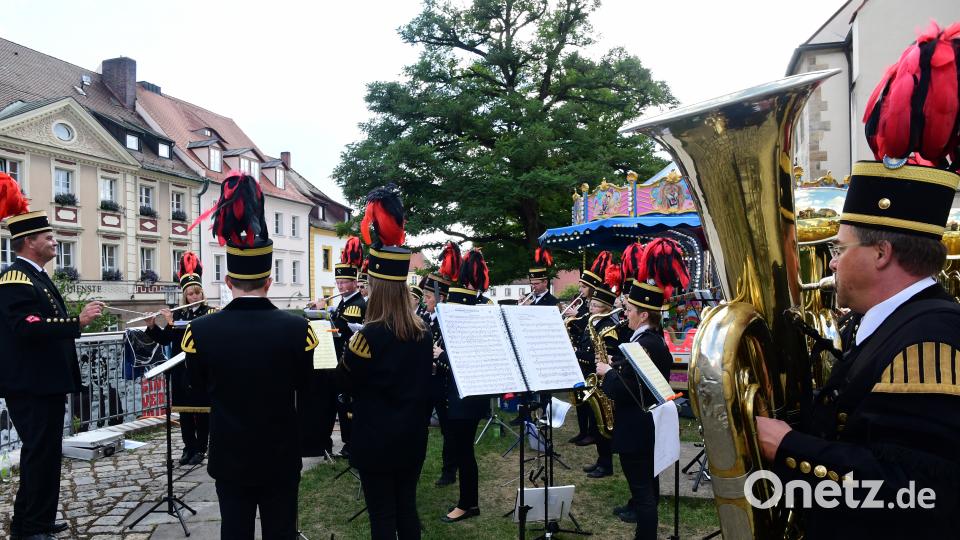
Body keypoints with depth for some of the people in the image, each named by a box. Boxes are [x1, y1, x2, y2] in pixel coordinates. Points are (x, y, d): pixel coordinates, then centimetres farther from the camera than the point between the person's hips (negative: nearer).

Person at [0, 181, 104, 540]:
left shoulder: (37, 277, 16)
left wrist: (76, 321, 11)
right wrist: (78, 321, -28)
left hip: (46, 382, 10)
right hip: (30, 385, -10)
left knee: (45, 452, 17)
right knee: (39, 453, -3)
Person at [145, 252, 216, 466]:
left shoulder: (210, 312, -4)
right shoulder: (178, 314, 9)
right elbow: (165, 339, 6)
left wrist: (172, 323, -19)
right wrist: (152, 326, -10)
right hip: (181, 370, 4)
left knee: (202, 409, 2)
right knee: (184, 410, 9)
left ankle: (200, 449, 12)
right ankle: (189, 448, 21)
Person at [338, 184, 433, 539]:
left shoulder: (369, 335, -19)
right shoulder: (422, 333, -1)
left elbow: (346, 380, -5)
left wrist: (349, 348, 8)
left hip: (377, 437, -6)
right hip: (412, 434, 6)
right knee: (407, 507, 17)